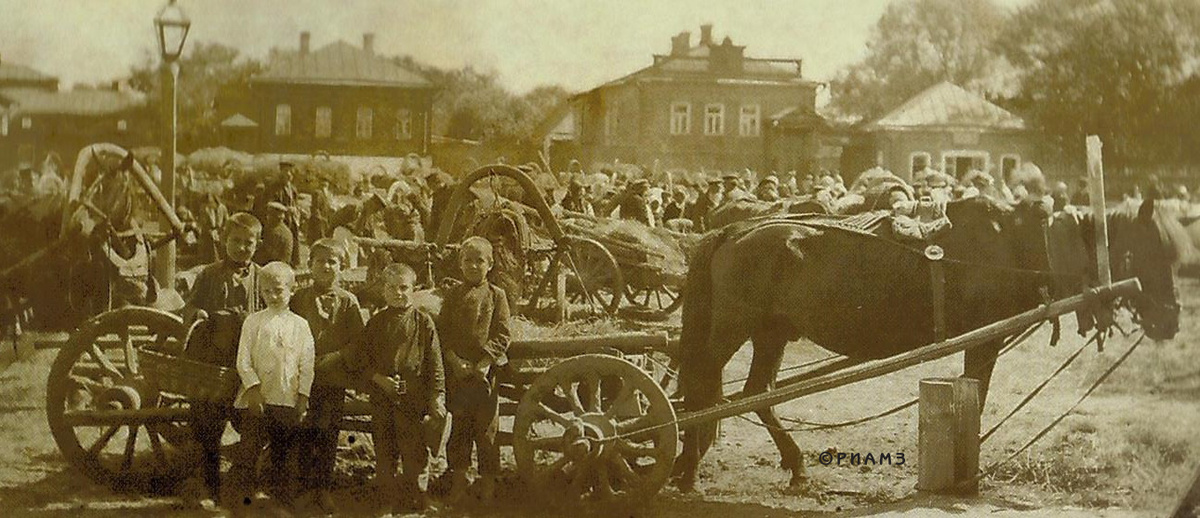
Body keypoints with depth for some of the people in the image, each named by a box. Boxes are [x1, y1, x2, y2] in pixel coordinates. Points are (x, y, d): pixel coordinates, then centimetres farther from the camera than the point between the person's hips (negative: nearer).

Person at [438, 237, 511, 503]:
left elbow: (502, 335, -1)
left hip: (486, 371, -2)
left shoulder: (496, 296, 4)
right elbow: (442, 332, 5)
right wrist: (454, 361, -9)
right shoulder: (453, 295, 9)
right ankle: (458, 479, 18)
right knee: (459, 427, 8)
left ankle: (488, 481, 9)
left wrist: (485, 362, -13)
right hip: (457, 371, 2)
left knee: (487, 428, 1)